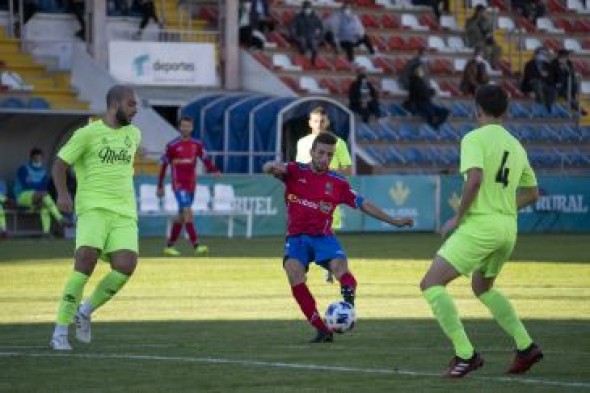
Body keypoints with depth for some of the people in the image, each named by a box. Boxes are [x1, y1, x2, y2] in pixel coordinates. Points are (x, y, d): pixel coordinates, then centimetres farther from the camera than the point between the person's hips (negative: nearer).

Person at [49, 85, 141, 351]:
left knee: (126, 266, -18)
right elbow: (59, 164, 2)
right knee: (86, 263, -22)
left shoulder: (133, 134, 16)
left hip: (125, 213, 5)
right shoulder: (88, 133, 0)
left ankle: (85, 312, 7)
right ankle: (60, 331, -12)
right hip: (93, 208, -4)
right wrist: (62, 194, -14)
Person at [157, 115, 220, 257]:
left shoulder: (197, 145, 6)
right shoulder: (172, 146, -6)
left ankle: (169, 246, 22)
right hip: (179, 185, -6)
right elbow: (163, 166, 1)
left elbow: (206, 160, 7)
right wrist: (160, 187, 3)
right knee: (188, 212, -17)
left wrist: (214, 170, -14)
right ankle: (196, 246, -24)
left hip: (191, 184, 6)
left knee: (181, 216, 11)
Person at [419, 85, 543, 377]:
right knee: (482, 287, 30)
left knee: (431, 284, -5)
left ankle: (465, 354, -15)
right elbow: (532, 193, 22)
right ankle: (525, 347, 22)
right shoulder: (516, 146, 15)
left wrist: (458, 217, -12)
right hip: (508, 228, 8)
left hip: (479, 225, -8)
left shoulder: (474, 138, -7)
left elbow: (475, 178, -23)